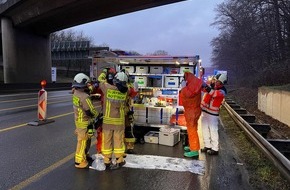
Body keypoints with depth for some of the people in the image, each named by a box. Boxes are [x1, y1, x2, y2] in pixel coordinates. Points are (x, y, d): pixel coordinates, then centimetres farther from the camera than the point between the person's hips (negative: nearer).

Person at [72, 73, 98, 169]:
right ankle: (79, 161, 14)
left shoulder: (75, 93, 0)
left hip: (78, 120, 9)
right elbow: (91, 111, -22)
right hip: (84, 122, -9)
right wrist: (98, 116, -5)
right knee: (83, 141, 3)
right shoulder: (85, 97, -26)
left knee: (86, 139, 23)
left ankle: (85, 154, 40)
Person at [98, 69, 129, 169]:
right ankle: (119, 160, 22)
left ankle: (107, 161, 19)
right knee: (118, 140, 12)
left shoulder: (107, 88, -14)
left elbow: (101, 79, 4)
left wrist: (104, 72, 23)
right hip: (119, 121, 1)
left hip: (107, 120, -1)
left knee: (107, 141, 11)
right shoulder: (125, 91, -9)